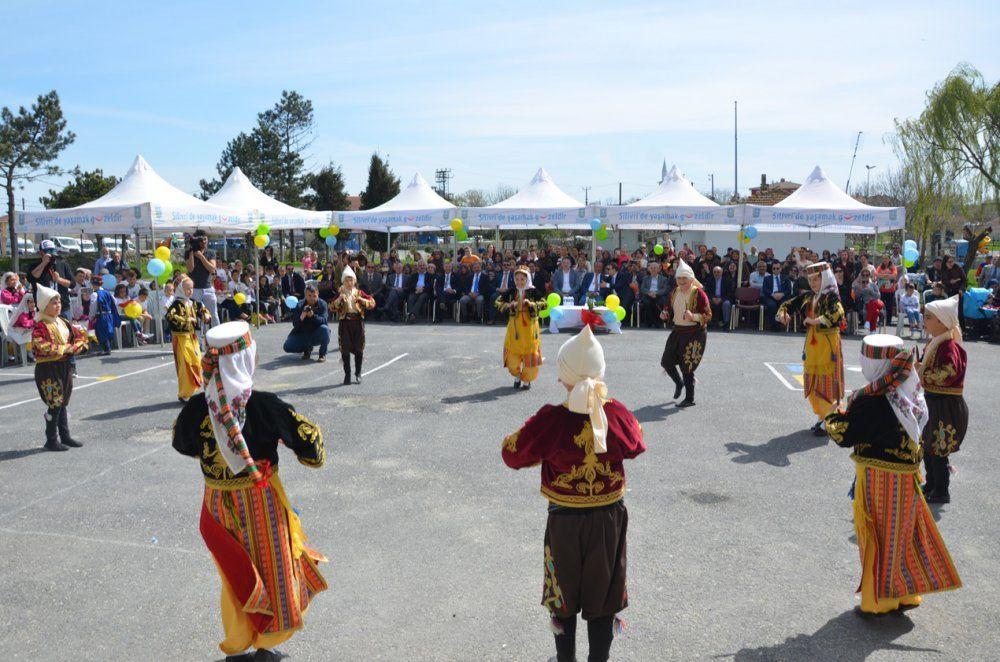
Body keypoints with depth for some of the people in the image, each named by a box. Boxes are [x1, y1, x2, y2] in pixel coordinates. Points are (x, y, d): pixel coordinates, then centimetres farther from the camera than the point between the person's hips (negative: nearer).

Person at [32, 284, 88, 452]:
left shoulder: (63, 323, 11)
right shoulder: (40, 326, -13)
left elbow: (80, 335, 16)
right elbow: (42, 346, -27)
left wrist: (77, 347, -4)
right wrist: (65, 349, -22)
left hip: (65, 367, 8)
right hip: (48, 368, -8)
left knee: (63, 403, 14)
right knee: (55, 404, -5)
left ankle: (65, 436, 22)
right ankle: (51, 440, 4)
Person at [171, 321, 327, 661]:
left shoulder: (197, 407, -13)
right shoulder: (265, 405, -23)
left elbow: (181, 442, 8)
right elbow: (308, 437, -14)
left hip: (217, 503, 4)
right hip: (260, 504, -3)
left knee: (235, 579, 23)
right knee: (273, 572, 19)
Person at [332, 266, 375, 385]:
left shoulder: (359, 293, 6)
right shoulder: (340, 294, 5)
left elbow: (372, 303, -1)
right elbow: (333, 307, -5)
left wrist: (361, 299, -17)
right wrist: (339, 299, -21)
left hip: (358, 322, 0)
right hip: (345, 323, 0)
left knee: (359, 348, 3)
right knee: (345, 349, -1)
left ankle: (358, 374, 16)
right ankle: (347, 375, 8)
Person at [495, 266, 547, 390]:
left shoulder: (533, 291, -3)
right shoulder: (511, 292, 5)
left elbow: (544, 304, -11)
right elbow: (498, 303, 5)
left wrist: (531, 304, -25)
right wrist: (508, 305, -13)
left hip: (529, 326, -2)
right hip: (514, 326, 2)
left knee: (530, 354, 3)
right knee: (512, 354, 2)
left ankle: (527, 379, 21)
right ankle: (517, 376, 27)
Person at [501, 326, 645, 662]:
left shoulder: (551, 420, -23)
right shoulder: (618, 414, -15)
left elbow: (511, 454, -8)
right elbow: (636, 443, 8)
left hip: (564, 521, -1)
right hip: (610, 518, 2)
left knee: (563, 598, 22)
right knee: (602, 601, 19)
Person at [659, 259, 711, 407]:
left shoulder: (698, 293, -15)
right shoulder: (675, 292, 5)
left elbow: (708, 316, -15)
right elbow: (669, 308, 19)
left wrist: (693, 316, -32)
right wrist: (665, 314, -3)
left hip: (694, 334, -7)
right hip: (677, 331, 7)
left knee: (687, 367, -3)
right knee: (666, 361, 10)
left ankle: (690, 399, 12)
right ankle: (679, 383, 39)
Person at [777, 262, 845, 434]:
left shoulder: (831, 295, -9)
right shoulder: (808, 297, 11)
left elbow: (837, 314, -27)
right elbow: (788, 304, 19)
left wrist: (815, 321, -21)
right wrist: (783, 314, -3)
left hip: (828, 344, -7)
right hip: (811, 343, 7)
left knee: (827, 381, -5)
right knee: (812, 381, 11)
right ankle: (820, 417, 23)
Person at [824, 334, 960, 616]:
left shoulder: (871, 401, -25)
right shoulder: (909, 391, -3)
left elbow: (846, 436, -18)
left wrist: (831, 418, 1)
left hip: (879, 476, -6)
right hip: (906, 475, 6)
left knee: (878, 537, 8)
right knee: (902, 533, 19)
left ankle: (878, 601, 20)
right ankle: (907, 593, 33)